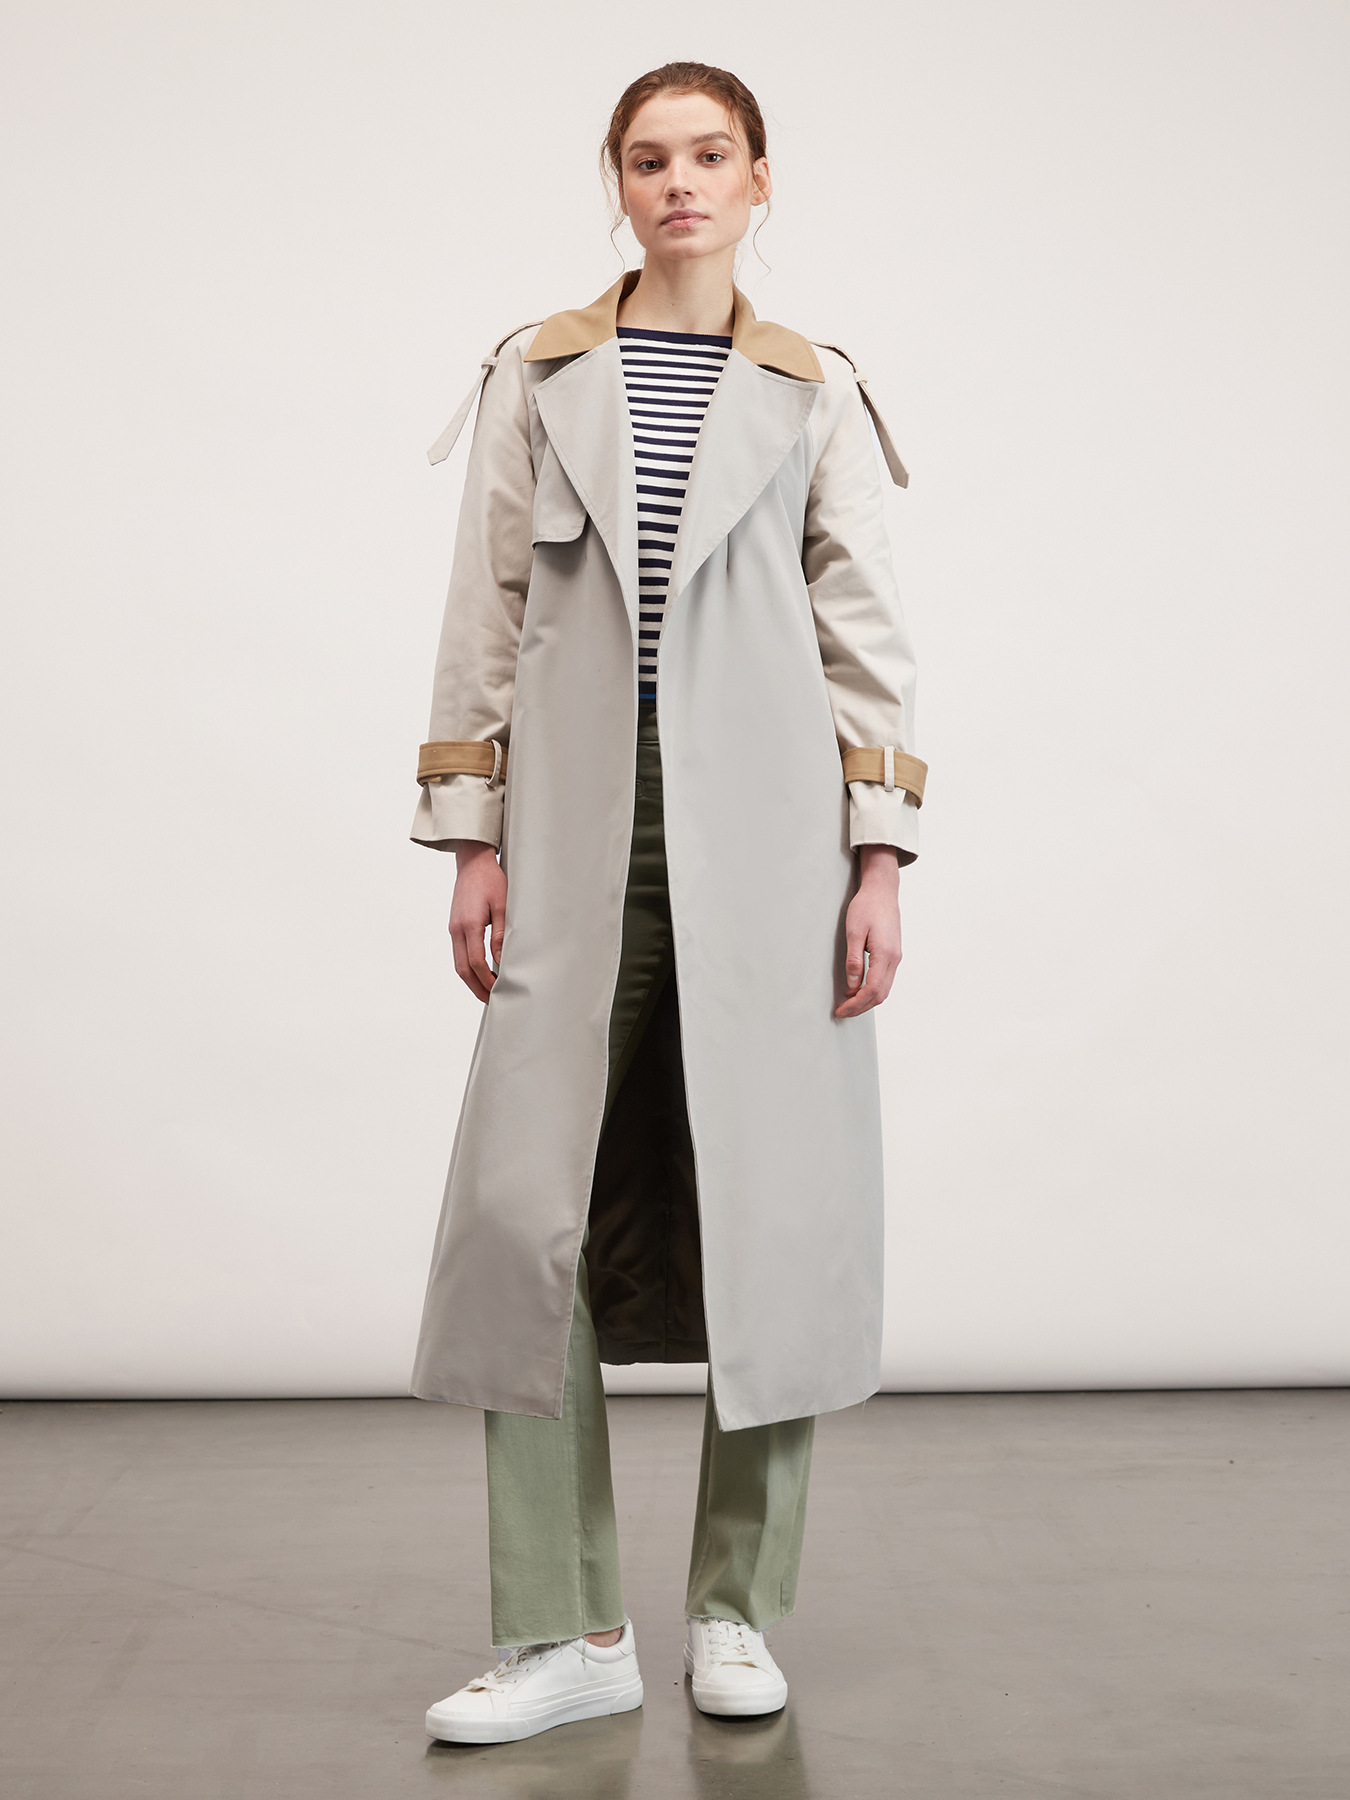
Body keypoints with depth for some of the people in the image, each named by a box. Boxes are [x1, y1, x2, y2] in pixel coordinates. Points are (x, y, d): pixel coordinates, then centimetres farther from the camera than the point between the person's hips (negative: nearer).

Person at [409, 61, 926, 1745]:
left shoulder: (815, 393, 9)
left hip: (763, 830, 0)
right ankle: (566, 1631, 6)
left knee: (774, 1208, 0)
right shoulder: (536, 375, 10)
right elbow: (486, 613, 7)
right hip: (584, 831, 1)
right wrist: (472, 839, 1)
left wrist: (881, 860, -3)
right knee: (526, 1209, -5)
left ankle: (736, 1608, 16)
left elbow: (865, 631, 5)